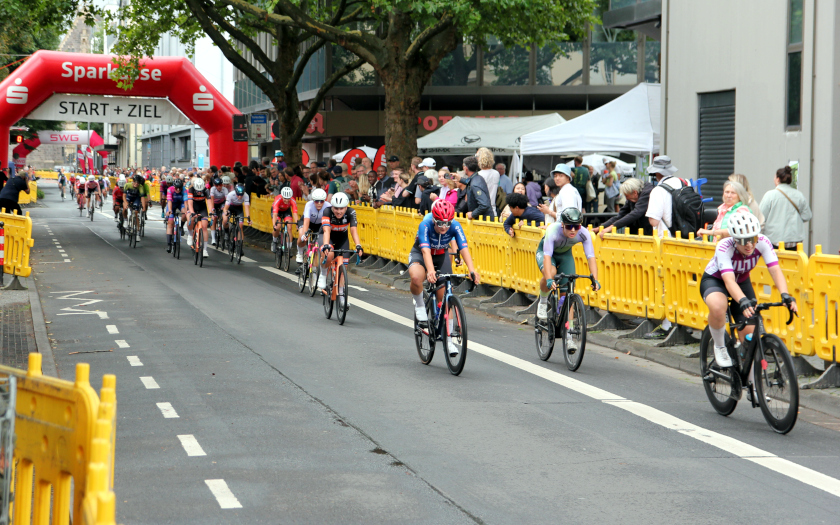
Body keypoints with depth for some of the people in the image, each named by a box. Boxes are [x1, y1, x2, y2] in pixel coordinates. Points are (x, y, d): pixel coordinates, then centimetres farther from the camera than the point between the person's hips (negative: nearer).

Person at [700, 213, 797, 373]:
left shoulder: (763, 243, -25)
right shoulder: (724, 247, -35)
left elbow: (775, 270, -33)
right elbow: (729, 280, -46)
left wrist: (785, 295, -51)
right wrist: (743, 302, -63)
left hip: (742, 282, 4)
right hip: (714, 281, -4)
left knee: (750, 333, -7)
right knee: (717, 307, -39)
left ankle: (752, 383, 9)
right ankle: (720, 347, -11)